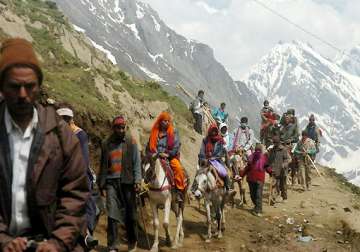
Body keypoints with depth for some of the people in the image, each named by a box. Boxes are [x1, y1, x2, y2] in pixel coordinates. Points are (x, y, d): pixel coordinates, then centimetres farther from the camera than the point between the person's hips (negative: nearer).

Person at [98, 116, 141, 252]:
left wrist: (137, 181, -11)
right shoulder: (106, 144, 7)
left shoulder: (131, 142, 1)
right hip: (111, 182, 1)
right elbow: (103, 165, 14)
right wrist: (101, 183, 14)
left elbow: (136, 163, -2)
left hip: (127, 181, -1)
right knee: (112, 213, -7)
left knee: (130, 213, 9)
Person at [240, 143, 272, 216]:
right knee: (252, 194, 6)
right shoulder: (251, 157, 7)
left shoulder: (264, 157, 4)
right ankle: (257, 207, 17)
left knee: (258, 195, -1)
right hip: (251, 178, 2)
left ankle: (258, 210, 4)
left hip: (260, 178, -2)